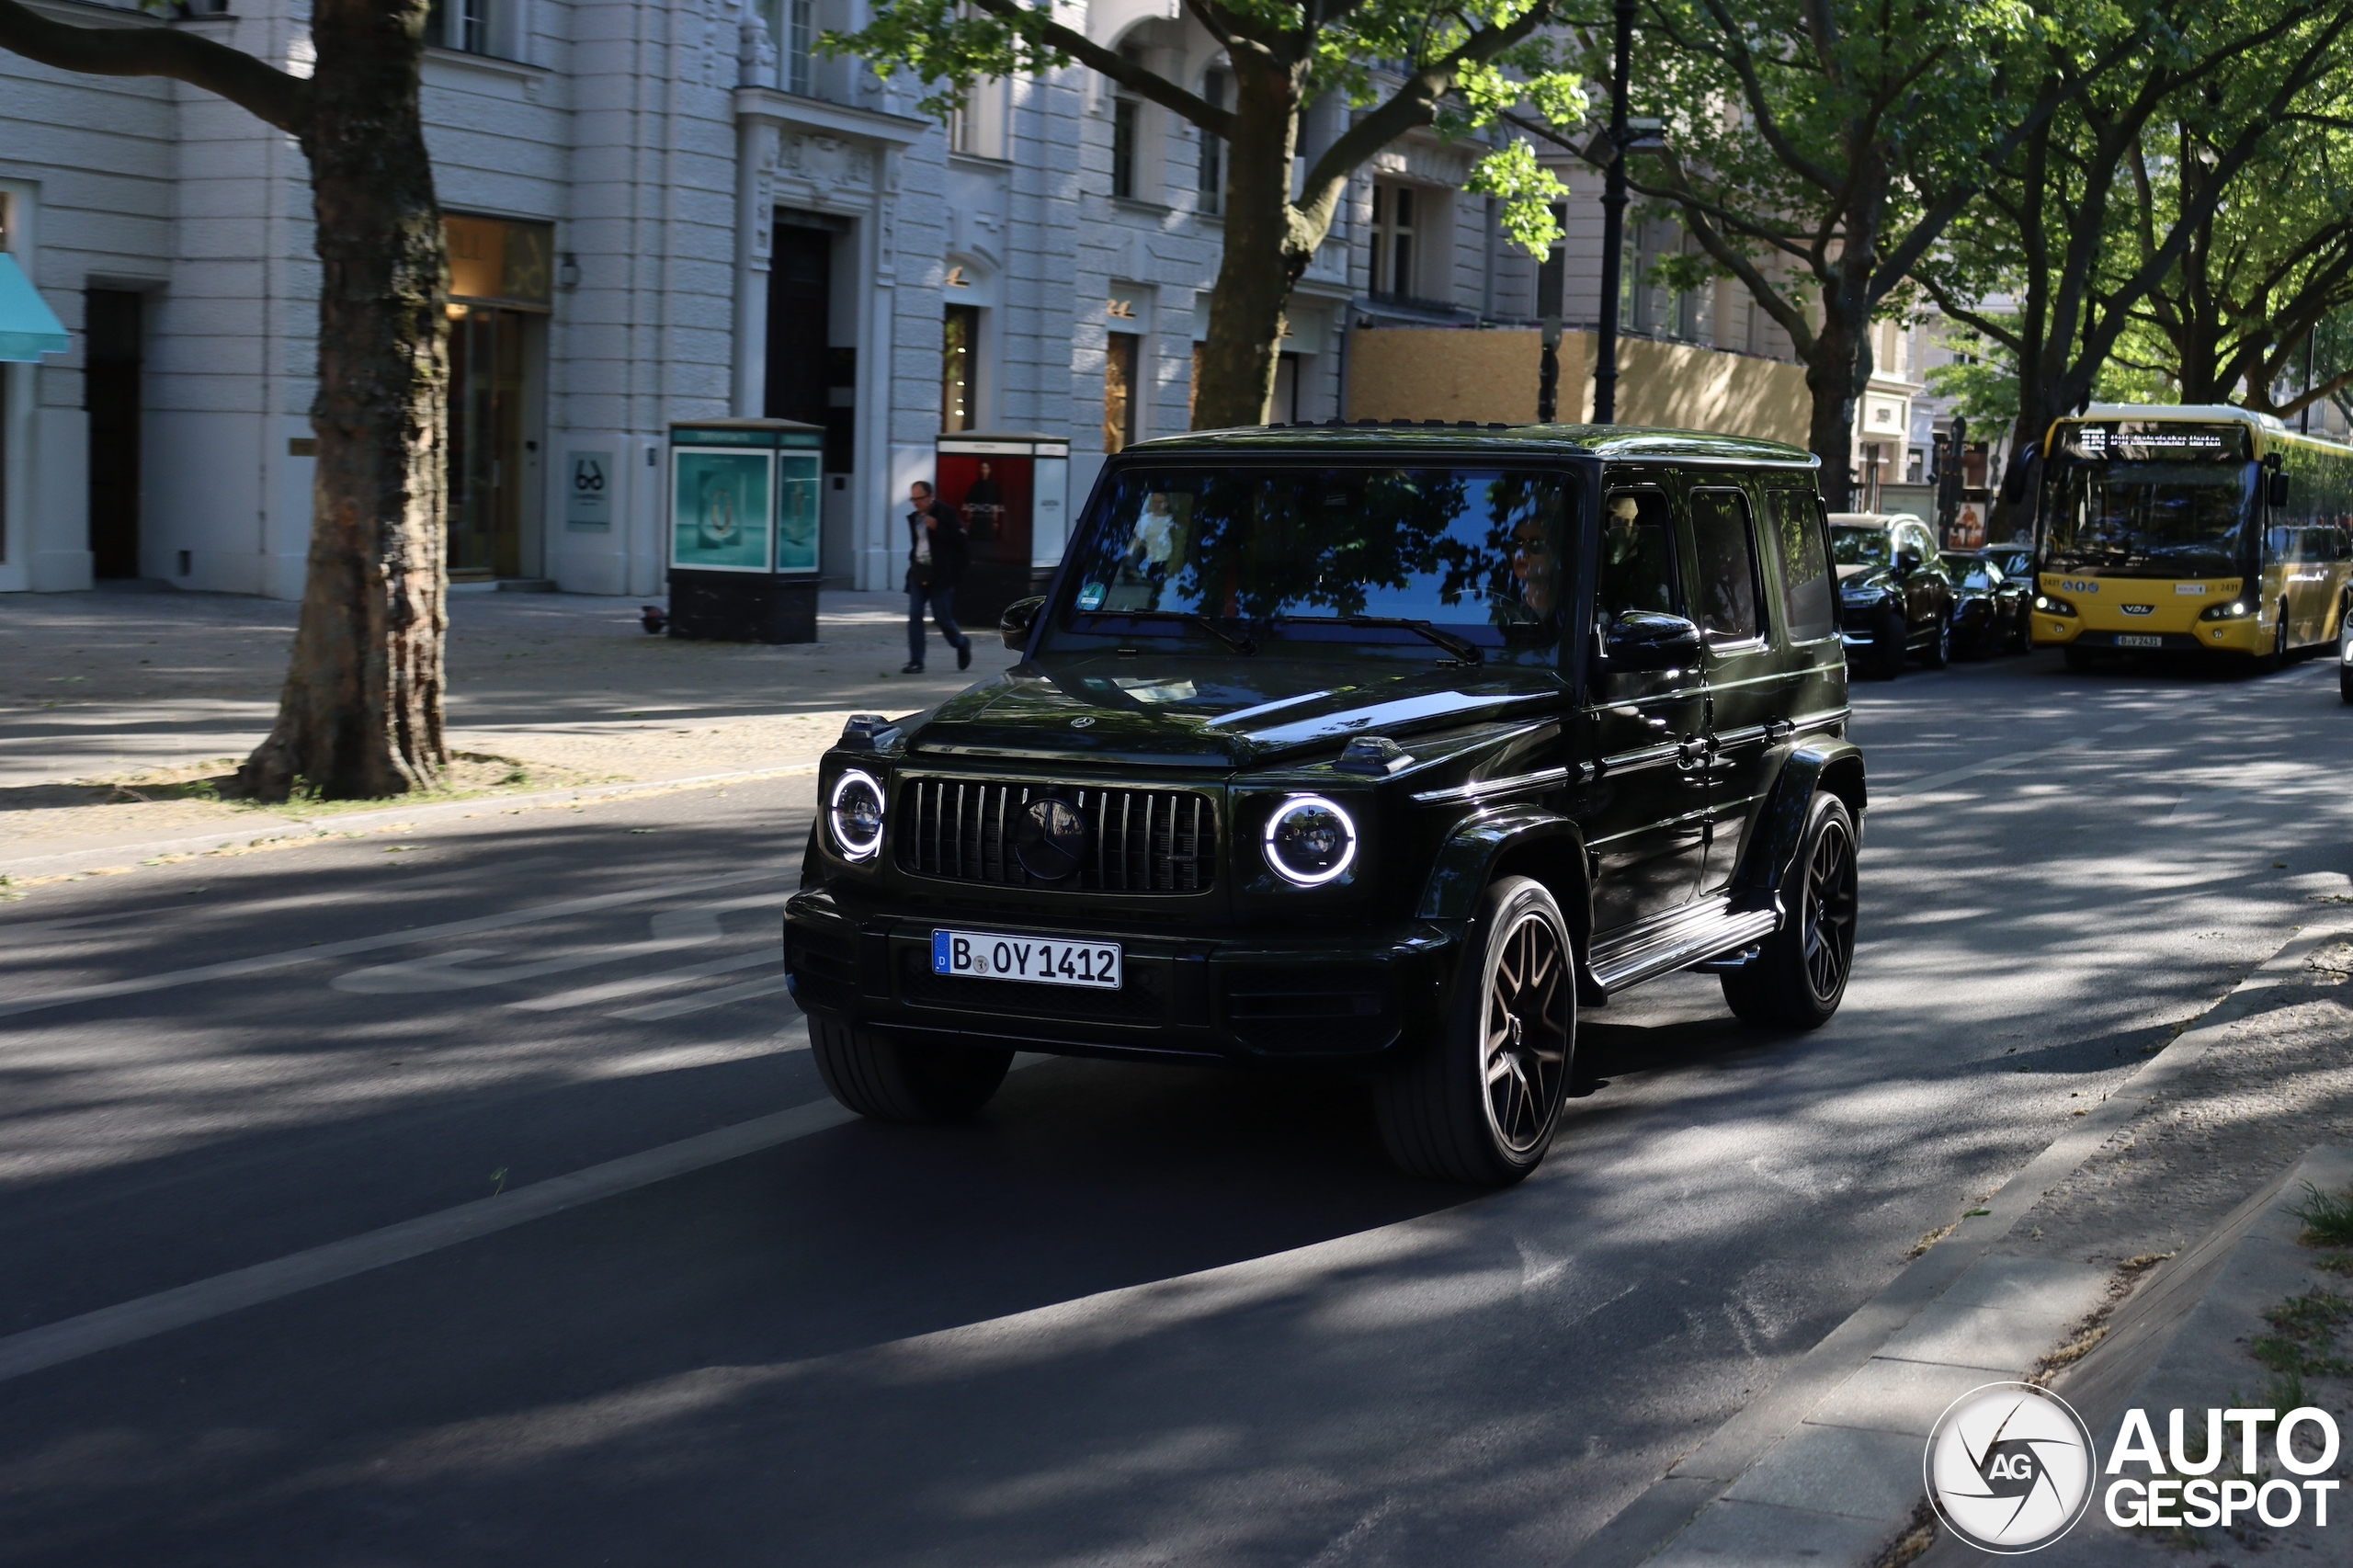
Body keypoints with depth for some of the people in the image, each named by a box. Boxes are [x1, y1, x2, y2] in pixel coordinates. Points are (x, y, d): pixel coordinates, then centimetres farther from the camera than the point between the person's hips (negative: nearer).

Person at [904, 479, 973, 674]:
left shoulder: (946, 513, -7)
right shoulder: (914, 518, 13)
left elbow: (960, 538, -13)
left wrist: (937, 528, -21)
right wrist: (913, 561, 14)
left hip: (940, 575, -6)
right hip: (919, 573, 6)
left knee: (942, 617, -2)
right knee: (914, 617, -4)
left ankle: (962, 645, 28)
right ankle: (915, 662, -2)